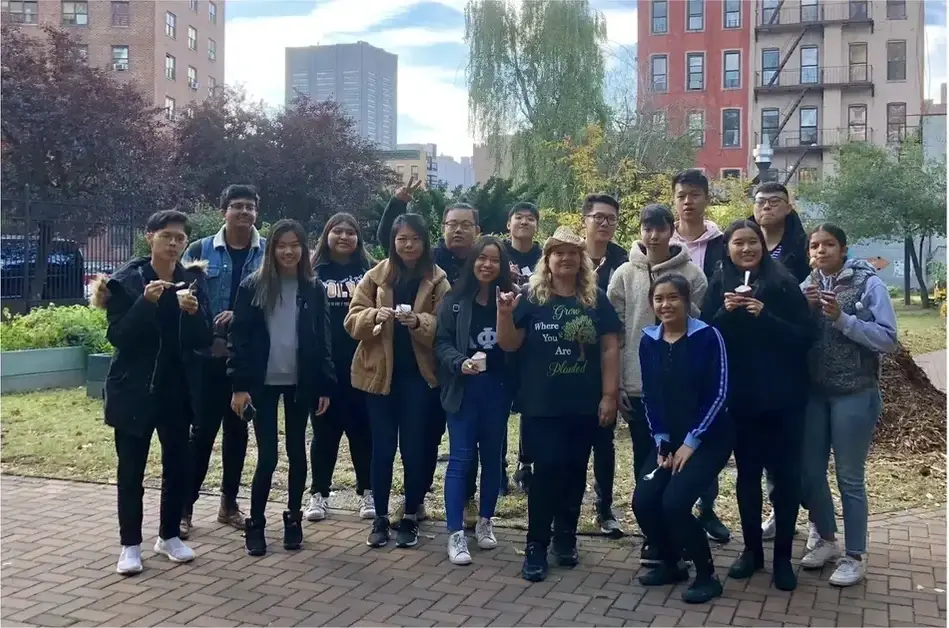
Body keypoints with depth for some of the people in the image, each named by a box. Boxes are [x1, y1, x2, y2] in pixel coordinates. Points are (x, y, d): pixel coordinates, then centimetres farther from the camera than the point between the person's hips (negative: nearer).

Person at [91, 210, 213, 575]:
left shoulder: (193, 281, 2)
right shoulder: (126, 280, -7)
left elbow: (204, 341, -2)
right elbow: (117, 336, -13)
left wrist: (193, 312, -21)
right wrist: (145, 303, -26)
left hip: (177, 389, 3)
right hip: (134, 388, -3)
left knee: (177, 465, 10)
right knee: (131, 469, 3)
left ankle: (169, 536, 26)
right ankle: (130, 545, 15)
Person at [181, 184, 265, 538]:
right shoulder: (199, 251, 1)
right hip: (209, 355, -2)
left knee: (237, 429, 11)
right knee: (202, 429, 1)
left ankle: (229, 502, 23)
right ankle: (185, 505, 10)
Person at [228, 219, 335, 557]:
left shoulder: (314, 289, 2)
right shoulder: (253, 286, -3)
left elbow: (323, 339, 3)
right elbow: (239, 337, -5)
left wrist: (325, 386, -1)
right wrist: (239, 385, -10)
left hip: (300, 383, 2)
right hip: (263, 382, -2)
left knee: (297, 452, 10)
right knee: (267, 456, -2)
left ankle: (293, 520, 23)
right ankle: (255, 524, 11)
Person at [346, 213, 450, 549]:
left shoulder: (437, 279, 0)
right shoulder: (376, 276, 4)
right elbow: (353, 320, 0)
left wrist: (418, 321, -25)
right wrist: (375, 315, -20)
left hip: (418, 374, -1)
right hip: (380, 372, 1)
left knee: (413, 448, 5)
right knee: (382, 448, 6)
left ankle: (410, 517, 20)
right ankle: (380, 518, 20)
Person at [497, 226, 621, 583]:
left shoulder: (597, 300, 5)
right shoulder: (531, 298, 1)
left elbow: (609, 349, 3)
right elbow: (510, 345, 0)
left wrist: (609, 395, -2)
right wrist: (505, 313, -18)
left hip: (585, 405, 2)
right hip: (541, 405, -2)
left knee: (575, 471, 10)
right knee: (547, 471, -4)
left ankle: (566, 537, 25)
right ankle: (536, 546, 6)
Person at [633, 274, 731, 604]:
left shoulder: (707, 337, -12)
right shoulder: (648, 341, 3)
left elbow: (718, 394, -14)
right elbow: (650, 395, 6)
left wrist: (691, 442, -15)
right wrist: (661, 442, -3)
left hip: (709, 438, -5)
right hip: (669, 440, 5)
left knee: (675, 502, -20)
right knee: (643, 501, -8)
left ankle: (706, 575, 1)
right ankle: (670, 564, 18)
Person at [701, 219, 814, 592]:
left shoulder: (783, 284, -5)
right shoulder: (719, 285, 2)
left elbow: (805, 336, -9)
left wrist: (766, 316, -22)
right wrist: (725, 312, -18)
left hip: (782, 396, -2)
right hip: (738, 396, 2)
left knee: (785, 474, 2)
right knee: (747, 473, 11)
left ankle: (783, 556, 15)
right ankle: (752, 549, 24)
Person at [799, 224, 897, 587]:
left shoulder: (869, 284, -7)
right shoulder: (806, 287, 6)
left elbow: (888, 340, -12)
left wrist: (841, 318, -20)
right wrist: (804, 310, -14)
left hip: (854, 394, -5)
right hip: (813, 392, 5)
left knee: (849, 476, 2)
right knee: (810, 471, 10)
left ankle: (855, 556, 16)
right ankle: (826, 540, 30)